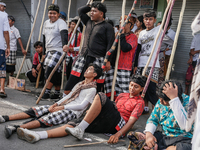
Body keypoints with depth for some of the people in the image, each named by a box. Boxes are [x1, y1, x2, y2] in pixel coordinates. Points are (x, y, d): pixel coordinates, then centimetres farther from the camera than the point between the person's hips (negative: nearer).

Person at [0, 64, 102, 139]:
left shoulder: (92, 89, -3)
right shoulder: (79, 84, 24)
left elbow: (82, 106, -12)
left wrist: (62, 107, -13)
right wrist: (56, 104, 4)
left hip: (73, 112, -8)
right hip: (63, 107, 8)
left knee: (48, 118, -32)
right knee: (35, 110, -8)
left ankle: (17, 128, -49)